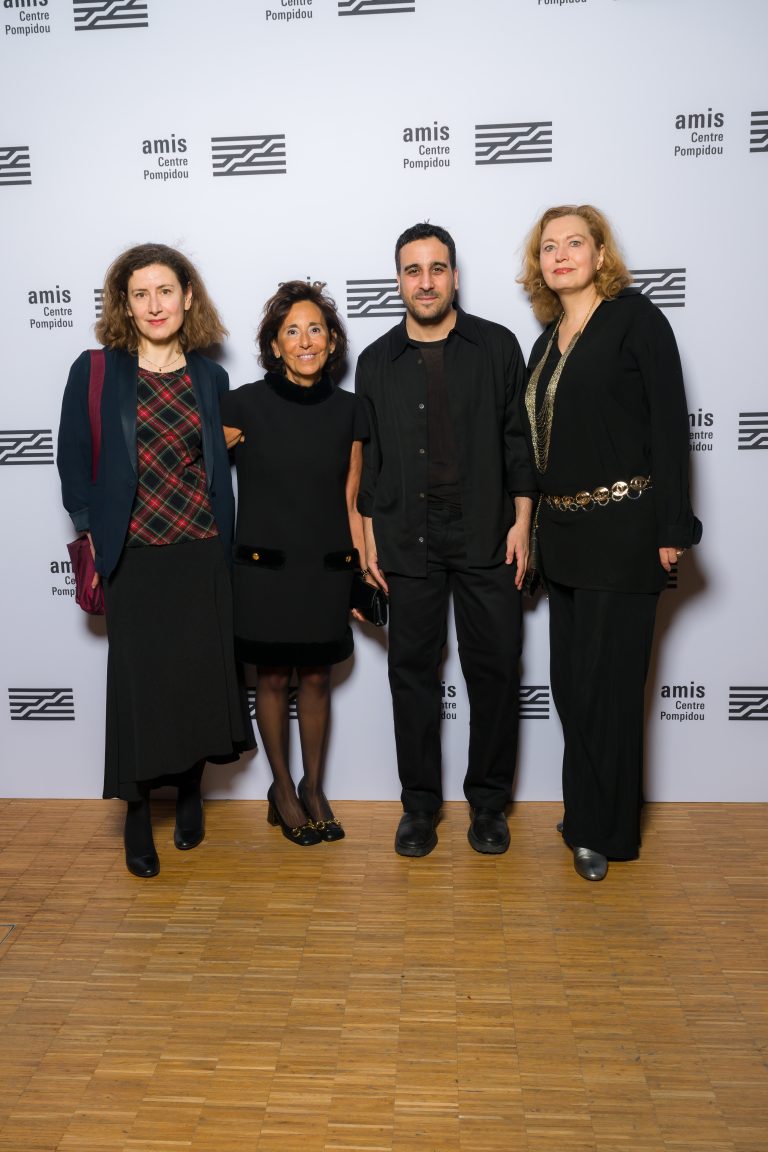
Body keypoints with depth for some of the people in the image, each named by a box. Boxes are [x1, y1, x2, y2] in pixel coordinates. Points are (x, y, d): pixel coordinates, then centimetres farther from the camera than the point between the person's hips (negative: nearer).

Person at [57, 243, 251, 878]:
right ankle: (138, 815, 19)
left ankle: (190, 792, 30)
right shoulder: (96, 372, -1)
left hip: (203, 556, 2)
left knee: (201, 677, 7)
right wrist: (94, 531, -2)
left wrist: (228, 544, 6)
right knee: (138, 681, 2)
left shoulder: (210, 377, 6)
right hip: (134, 559, -2)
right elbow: (74, 459, 3)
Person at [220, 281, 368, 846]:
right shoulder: (245, 405, -6)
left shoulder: (349, 411, 2)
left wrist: (364, 574, 4)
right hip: (265, 566, -2)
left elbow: (351, 501, 6)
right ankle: (283, 788, 26)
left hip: (327, 568, 2)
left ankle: (314, 788, 27)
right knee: (274, 678, 8)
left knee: (317, 678, 11)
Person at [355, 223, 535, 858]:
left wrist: (521, 523, -2)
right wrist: (369, 537, 6)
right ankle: (420, 802, 19)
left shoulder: (497, 346, 5)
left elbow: (519, 438, 4)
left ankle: (489, 800, 20)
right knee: (413, 671, 6)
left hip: (487, 537, -1)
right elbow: (368, 455, 10)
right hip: (408, 541, 1)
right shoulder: (377, 361, 9)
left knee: (495, 669, 3)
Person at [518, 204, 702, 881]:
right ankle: (588, 814, 29)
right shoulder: (549, 338, 14)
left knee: (605, 682, 0)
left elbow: (669, 421, -11)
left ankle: (603, 831, 17)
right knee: (571, 683, 13)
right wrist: (535, 522, 9)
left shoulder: (634, 317, -5)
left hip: (622, 529, -7)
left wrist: (672, 528, -15)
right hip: (564, 531, 7)